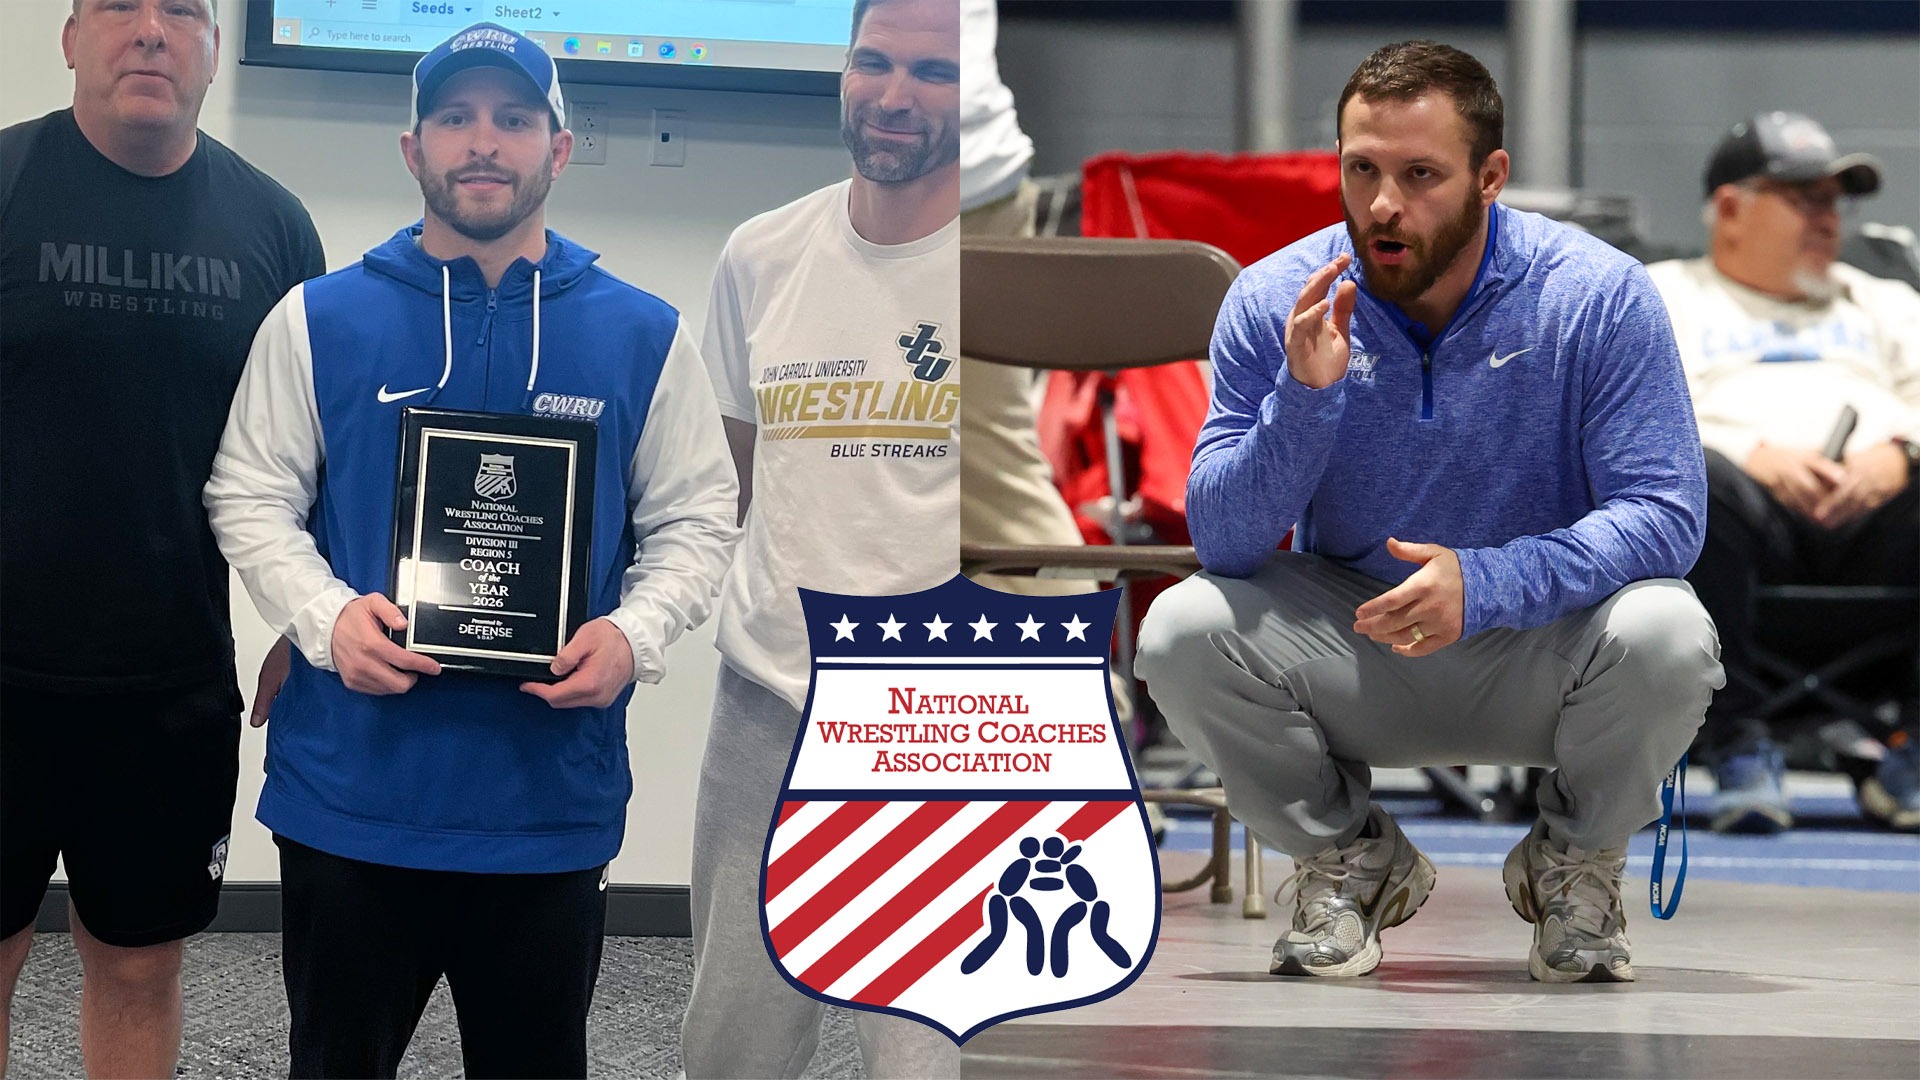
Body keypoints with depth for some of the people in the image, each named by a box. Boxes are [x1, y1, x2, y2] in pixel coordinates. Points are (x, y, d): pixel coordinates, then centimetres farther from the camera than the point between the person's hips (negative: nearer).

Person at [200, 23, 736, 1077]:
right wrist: (328, 616, -15)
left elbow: (695, 519, 7)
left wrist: (632, 635, -13)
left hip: (552, 799, 1)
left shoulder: (642, 335, 4)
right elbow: (251, 497, 3)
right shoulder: (319, 318, 2)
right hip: (350, 790, 0)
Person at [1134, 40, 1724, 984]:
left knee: (1664, 637, -33)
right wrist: (1304, 395, -32)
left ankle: (1577, 864, 1)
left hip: (1538, 656, -1)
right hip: (1352, 657, 1)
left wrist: (1487, 583, -34)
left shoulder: (1599, 296, -15)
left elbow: (1665, 514, -19)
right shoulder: (1274, 302, -11)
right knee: (1183, 629, -25)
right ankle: (1346, 862, 4)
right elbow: (1223, 543, -14)